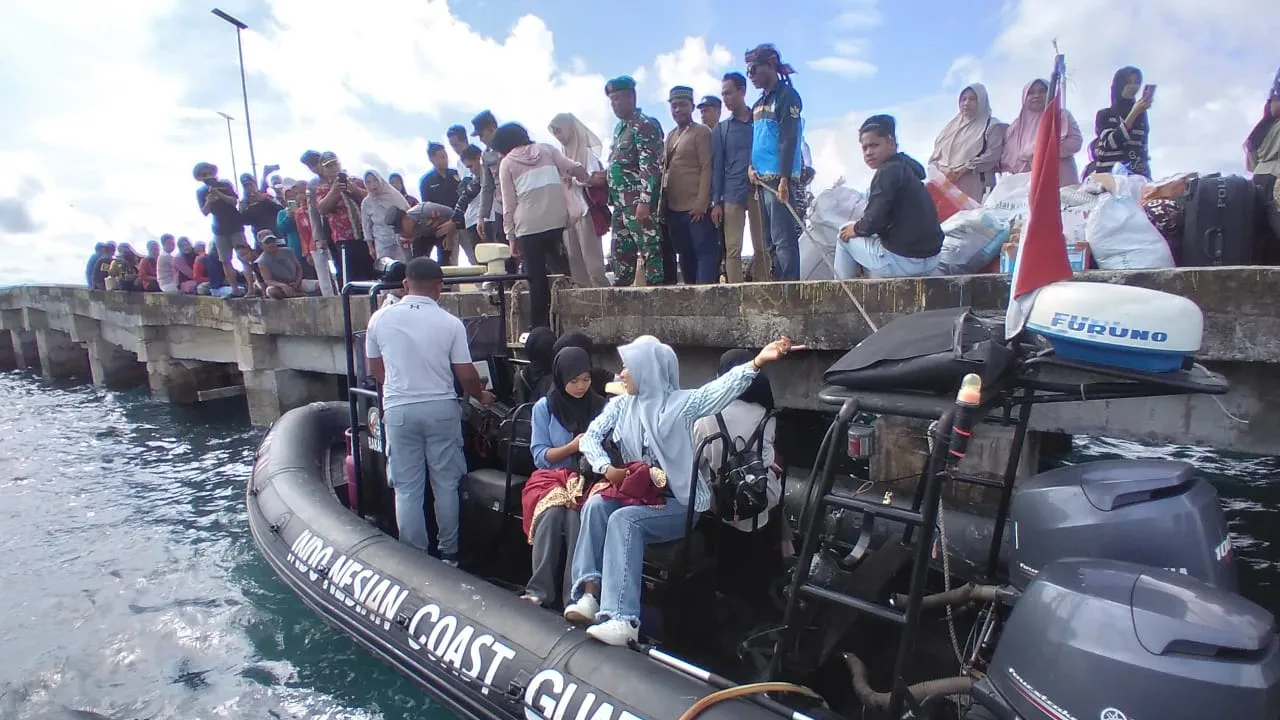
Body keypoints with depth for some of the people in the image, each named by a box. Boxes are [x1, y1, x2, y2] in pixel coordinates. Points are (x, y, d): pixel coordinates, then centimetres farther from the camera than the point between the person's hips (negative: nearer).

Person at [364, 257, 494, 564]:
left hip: (399, 410, 1)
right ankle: (448, 554, 20)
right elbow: (466, 375, -4)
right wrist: (482, 395, 16)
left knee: (407, 488, 8)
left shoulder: (380, 318, -2)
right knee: (445, 485, 11)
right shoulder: (450, 323, -9)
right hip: (442, 408, -1)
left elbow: (376, 369, 10)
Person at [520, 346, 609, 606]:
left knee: (577, 514, -33)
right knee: (552, 512, -33)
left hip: (590, 478, 0)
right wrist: (572, 446, -15)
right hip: (552, 476, 1)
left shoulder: (601, 406, 5)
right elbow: (540, 456, 0)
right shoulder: (544, 407, 4)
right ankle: (539, 590, -28)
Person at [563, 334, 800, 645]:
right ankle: (590, 593, -27)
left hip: (678, 502, -5)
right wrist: (607, 469, -12)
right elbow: (590, 437, 7)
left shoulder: (680, 403, -7)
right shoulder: (620, 404, 9)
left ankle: (622, 619, -34)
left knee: (625, 519, -30)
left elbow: (722, 388, -22)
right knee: (595, 505, -23)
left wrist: (758, 362, -39)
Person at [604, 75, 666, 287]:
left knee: (650, 251, -8)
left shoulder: (645, 125, -7)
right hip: (621, 204, 10)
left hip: (639, 203, -9)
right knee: (621, 254, 11)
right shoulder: (619, 128, 21)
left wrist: (644, 201, -22)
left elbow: (651, 166, -16)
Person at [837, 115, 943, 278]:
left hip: (902, 261, -9)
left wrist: (856, 229, 0)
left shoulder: (889, 171, -14)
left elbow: (874, 221, -19)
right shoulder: (904, 167, 14)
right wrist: (862, 228, 11)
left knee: (845, 236, 10)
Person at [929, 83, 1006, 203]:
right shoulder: (951, 125, 24)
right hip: (944, 186, 4)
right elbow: (935, 156, 18)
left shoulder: (992, 126, 9)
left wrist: (962, 170, -14)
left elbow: (991, 156, -5)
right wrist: (942, 170, -4)